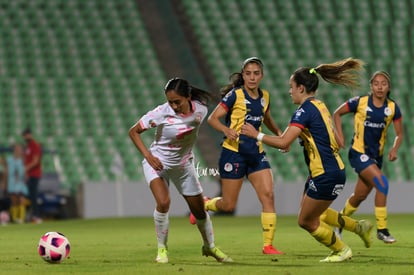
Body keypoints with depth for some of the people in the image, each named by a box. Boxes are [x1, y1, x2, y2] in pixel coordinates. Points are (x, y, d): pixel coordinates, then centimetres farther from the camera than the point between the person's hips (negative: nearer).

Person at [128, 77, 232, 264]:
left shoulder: (200, 110, -14)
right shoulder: (161, 113, -25)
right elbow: (134, 131, -15)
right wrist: (148, 155, -25)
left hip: (184, 164, 4)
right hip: (158, 163, -4)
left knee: (199, 209, 10)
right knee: (163, 202, -26)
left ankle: (210, 247, 36)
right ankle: (162, 249, -6)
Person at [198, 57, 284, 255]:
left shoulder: (264, 96, 8)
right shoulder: (235, 95, -10)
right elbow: (213, 118, -11)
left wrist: (279, 133, 10)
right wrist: (227, 130, -30)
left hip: (256, 153, 5)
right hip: (234, 153, -5)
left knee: (268, 195, -11)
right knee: (228, 205, 2)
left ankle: (268, 244, -6)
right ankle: (204, 205, 36)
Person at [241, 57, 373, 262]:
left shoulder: (306, 110, -17)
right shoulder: (319, 106, 11)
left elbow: (283, 142, -26)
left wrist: (257, 135, -13)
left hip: (325, 176, -9)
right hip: (335, 169, 9)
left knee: (307, 221, 7)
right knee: (315, 214, 26)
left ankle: (341, 251, 21)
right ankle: (358, 227, 26)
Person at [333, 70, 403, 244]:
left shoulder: (393, 108, -2)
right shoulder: (359, 102, -11)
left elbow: (399, 134, 5)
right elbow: (337, 114, 3)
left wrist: (394, 149, -14)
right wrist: (340, 136, -8)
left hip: (377, 156, 5)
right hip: (358, 153, -5)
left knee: (360, 195, 12)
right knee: (382, 183, -23)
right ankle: (381, 229, -16)